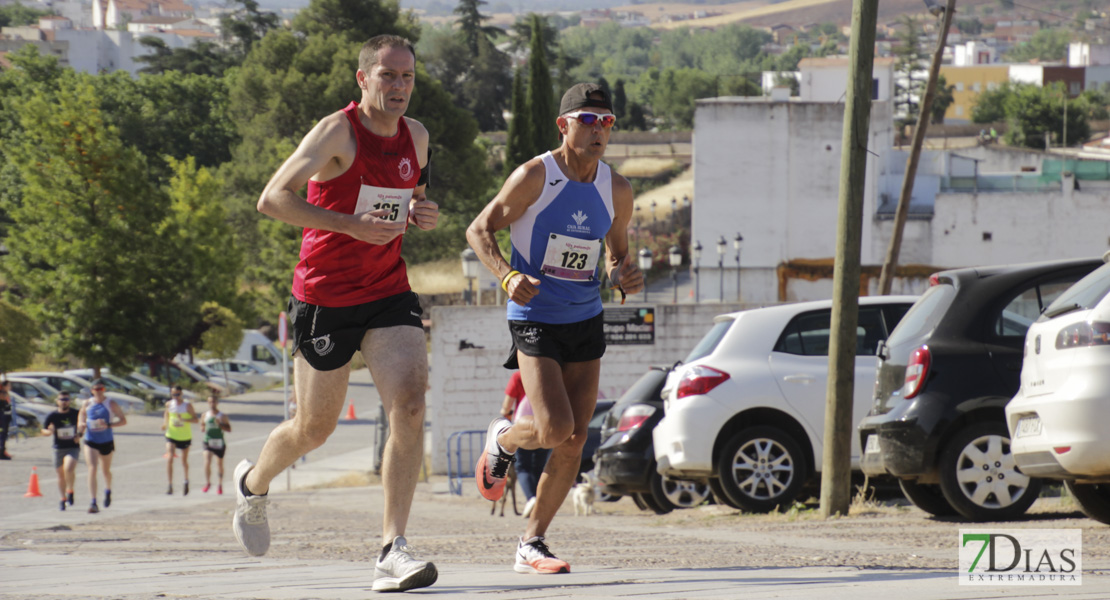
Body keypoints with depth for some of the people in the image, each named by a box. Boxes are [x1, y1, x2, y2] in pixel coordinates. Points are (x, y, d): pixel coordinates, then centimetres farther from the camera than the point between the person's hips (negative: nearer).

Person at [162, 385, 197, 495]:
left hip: (185, 437, -1)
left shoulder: (187, 405, -12)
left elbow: (195, 419, -14)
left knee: (184, 461, 12)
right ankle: (170, 485, -16)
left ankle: (186, 481, 39)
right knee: (169, 459, -17)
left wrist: (184, 420, -31)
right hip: (171, 436, 1)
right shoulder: (169, 404, -3)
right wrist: (165, 423, -2)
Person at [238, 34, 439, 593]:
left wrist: (420, 212, 1)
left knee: (409, 407, -19)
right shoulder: (338, 132, -16)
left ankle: (393, 552, -20)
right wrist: (352, 225, -31)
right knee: (314, 429, 10)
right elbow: (272, 198, -23)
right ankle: (253, 485, 44)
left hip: (388, 292, 4)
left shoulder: (415, 137, 5)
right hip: (325, 296, -4)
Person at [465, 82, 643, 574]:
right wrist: (507, 275, -24)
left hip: (585, 321, 5)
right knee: (556, 431, -18)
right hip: (535, 318, -5)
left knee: (574, 442, 1)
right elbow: (479, 230, -6)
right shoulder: (534, 177, -12)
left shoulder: (616, 191, 2)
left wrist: (625, 276, -8)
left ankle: (531, 544, 13)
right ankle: (504, 440, 17)